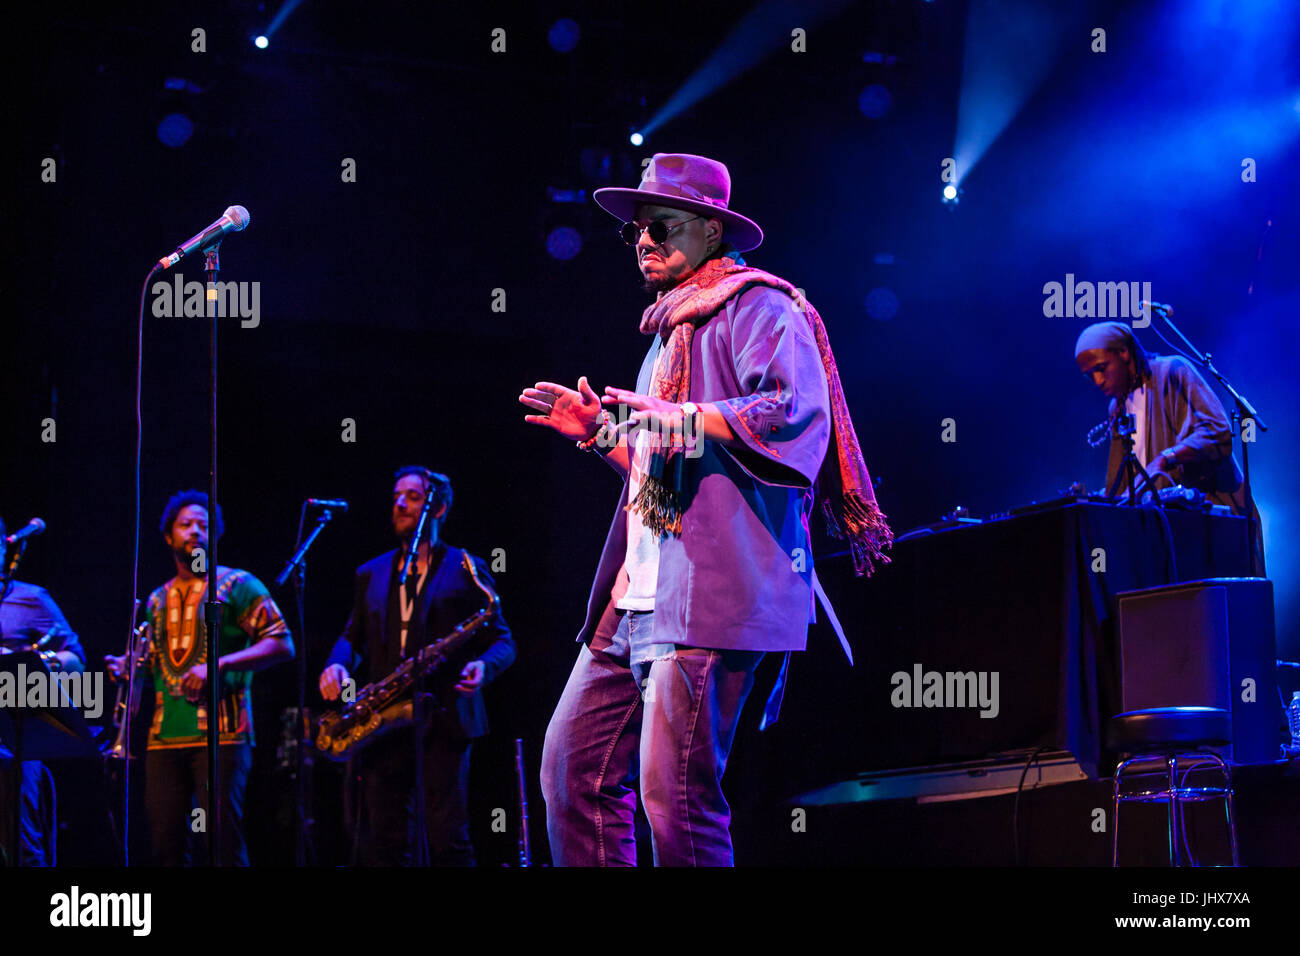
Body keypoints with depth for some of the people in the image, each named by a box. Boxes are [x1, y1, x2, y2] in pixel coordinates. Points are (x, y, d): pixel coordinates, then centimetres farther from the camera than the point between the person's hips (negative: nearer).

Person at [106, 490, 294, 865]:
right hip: (164, 736, 5)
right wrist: (125, 668, 5)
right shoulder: (157, 600, 21)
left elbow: (282, 644, -5)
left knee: (223, 839, -10)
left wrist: (218, 665, -15)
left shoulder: (237, 585, 4)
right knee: (166, 844, 1)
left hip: (220, 735, -5)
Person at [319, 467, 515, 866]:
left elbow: (502, 639, 5)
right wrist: (337, 664, 0)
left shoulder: (465, 570, 6)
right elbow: (352, 635, 23)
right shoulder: (371, 574, 19)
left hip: (442, 718, -4)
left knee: (448, 840, -10)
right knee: (387, 842, 1)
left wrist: (483, 667, -17)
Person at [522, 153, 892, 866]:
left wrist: (680, 421, -21)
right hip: (640, 594, 10)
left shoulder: (753, 306, -1)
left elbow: (796, 409, -19)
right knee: (572, 764, 6)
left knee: (675, 793, -14)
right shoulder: (671, 331, 28)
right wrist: (600, 431, 21)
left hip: (712, 591, -10)